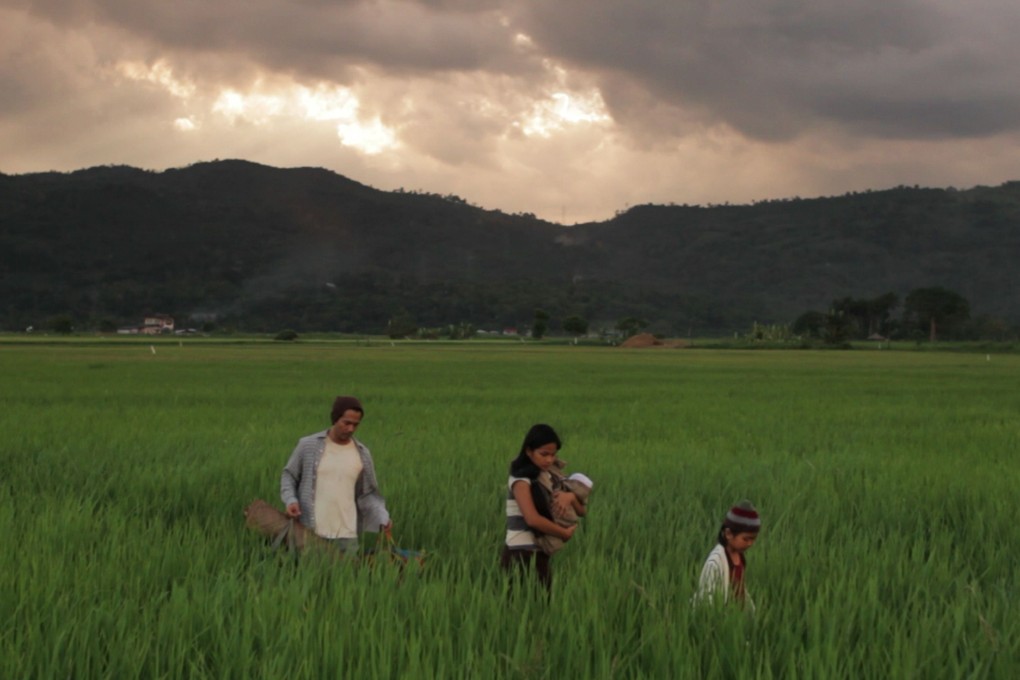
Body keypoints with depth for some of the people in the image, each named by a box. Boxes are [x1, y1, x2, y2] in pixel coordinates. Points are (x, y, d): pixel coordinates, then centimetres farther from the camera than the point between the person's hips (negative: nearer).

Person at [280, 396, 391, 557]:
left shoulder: (362, 453, 6)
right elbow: (289, 476, 9)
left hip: (346, 535, 2)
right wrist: (290, 500, -10)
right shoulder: (308, 445, 0)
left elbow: (368, 494, 10)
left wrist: (383, 517, -6)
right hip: (309, 533, -2)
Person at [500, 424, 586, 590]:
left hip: (538, 556, 8)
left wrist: (570, 497, -12)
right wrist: (565, 533, -14)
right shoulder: (521, 480, -10)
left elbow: (582, 511, 10)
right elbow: (533, 519, -25)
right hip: (522, 556, -8)